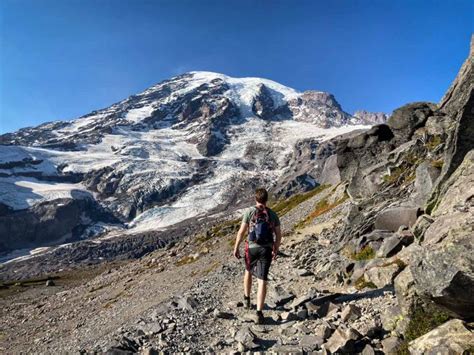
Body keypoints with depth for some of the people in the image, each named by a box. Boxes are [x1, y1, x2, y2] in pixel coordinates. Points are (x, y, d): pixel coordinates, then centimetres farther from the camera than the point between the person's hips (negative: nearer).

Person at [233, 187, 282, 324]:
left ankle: (247, 299, 42)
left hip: (252, 248, -1)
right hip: (266, 250, 1)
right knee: (262, 281, 2)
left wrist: (236, 247, 1)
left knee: (249, 271, 27)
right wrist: (275, 250, 17)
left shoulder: (250, 211, -7)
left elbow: (241, 231, -9)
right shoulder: (273, 215, 1)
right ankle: (259, 313, -4)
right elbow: (278, 235, 4)